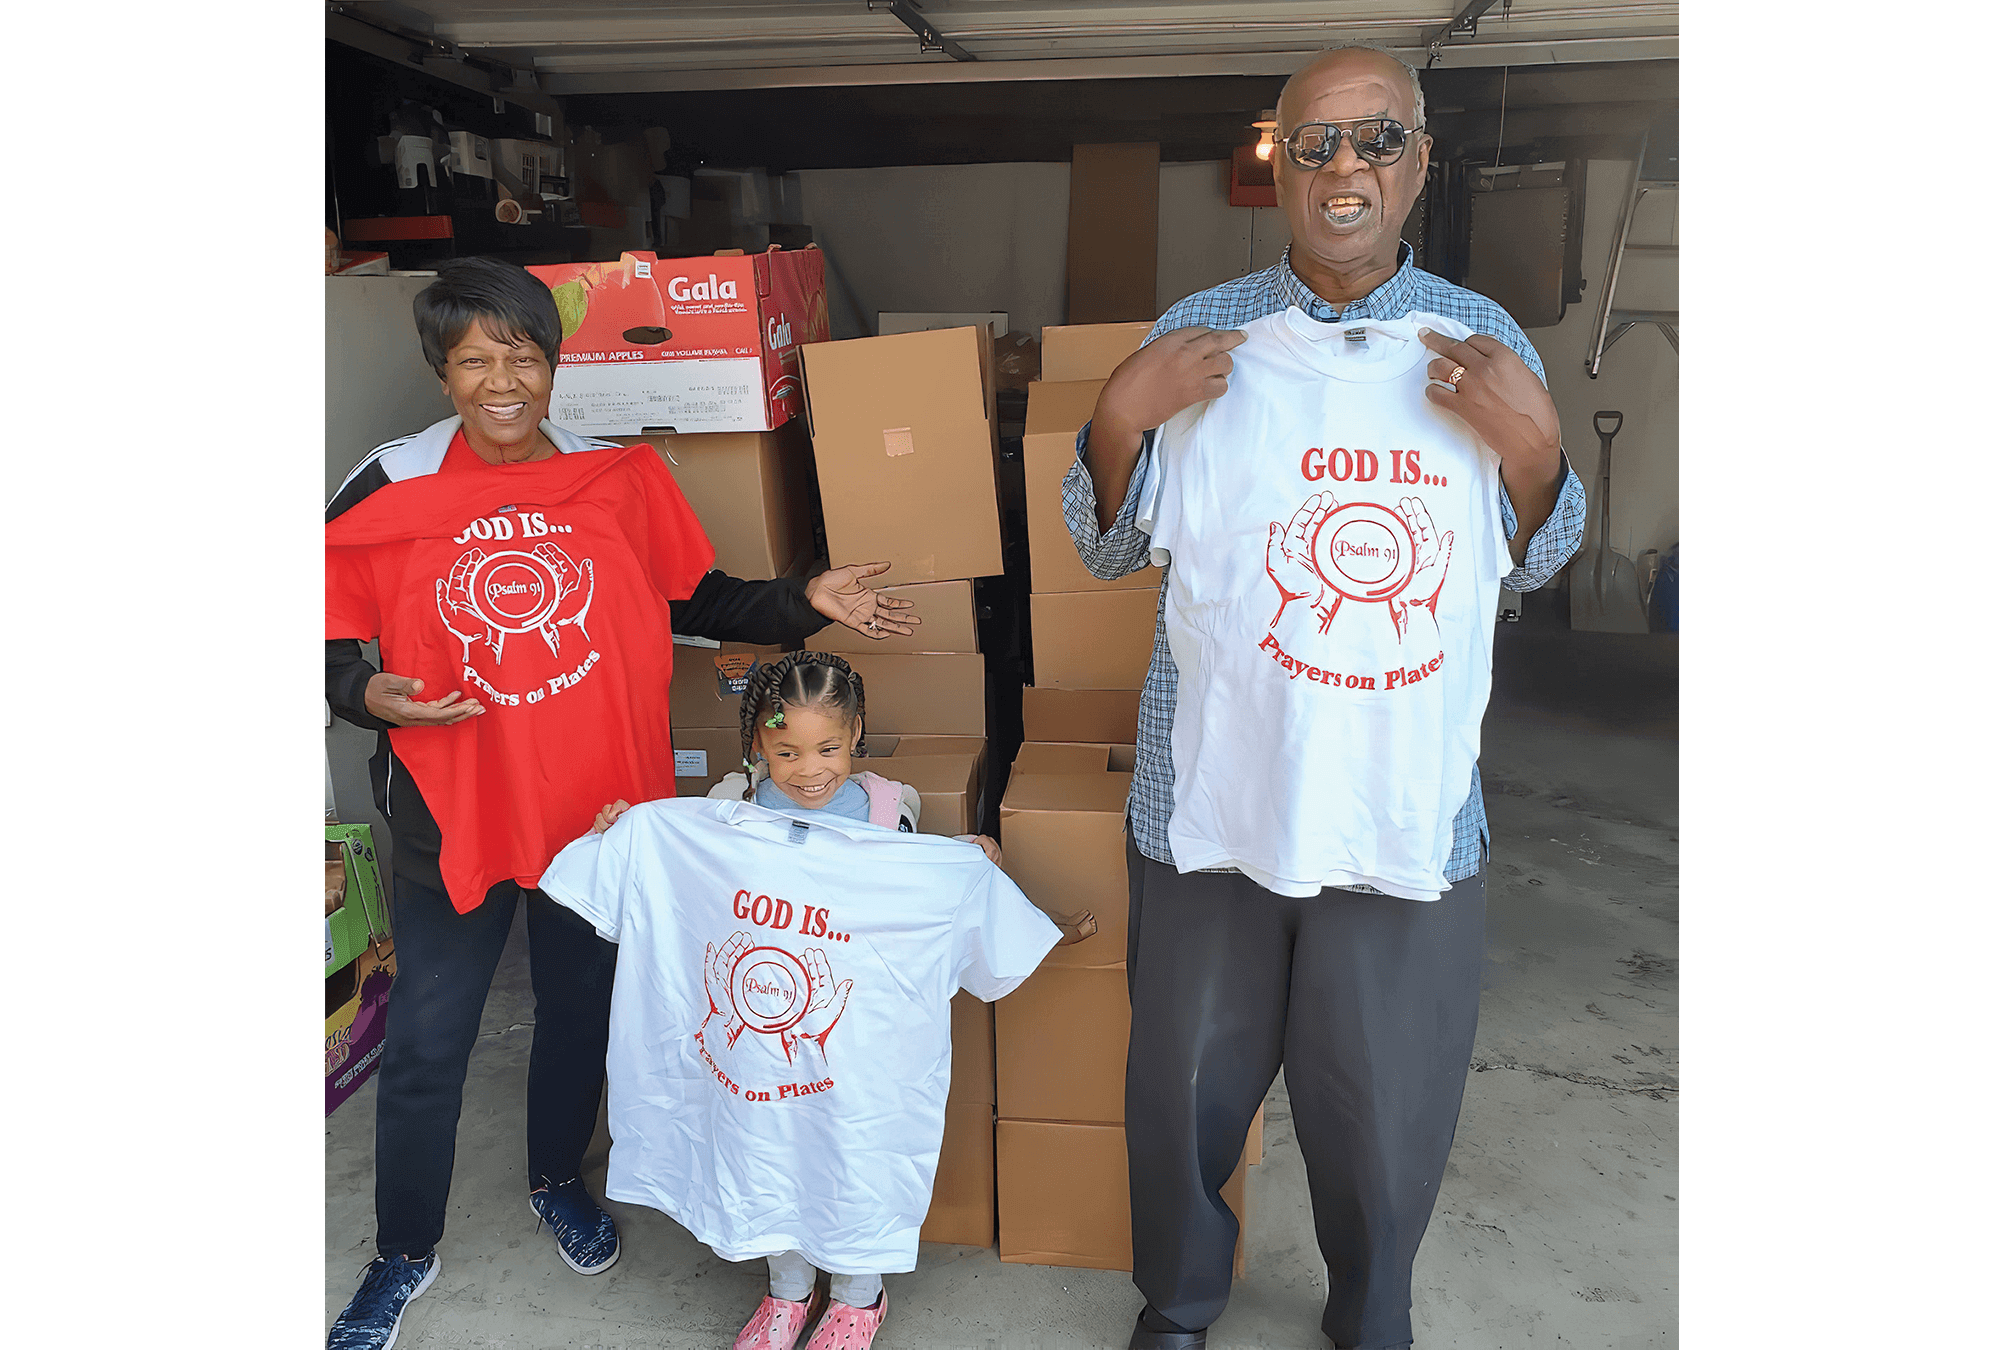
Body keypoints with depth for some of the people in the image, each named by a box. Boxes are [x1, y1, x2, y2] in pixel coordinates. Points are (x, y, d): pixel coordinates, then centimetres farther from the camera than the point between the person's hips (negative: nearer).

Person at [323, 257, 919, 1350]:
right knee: (424, 1047, 10)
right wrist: (364, 693, -20)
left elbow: (694, 601, 5)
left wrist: (805, 602, -6)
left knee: (580, 1012, 20)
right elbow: (336, 631, 0)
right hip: (453, 813, -1)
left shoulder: (620, 477, -3)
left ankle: (557, 1181, 48)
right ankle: (404, 1254, 34)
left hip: (599, 806, 2)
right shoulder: (391, 489, -8)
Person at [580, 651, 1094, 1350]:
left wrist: (972, 866, -16)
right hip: (760, 1027, 1)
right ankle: (788, 1290, 40)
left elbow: (926, 911, 0)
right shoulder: (730, 811, -6)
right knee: (766, 1150, 10)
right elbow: (673, 899, 5)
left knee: (855, 1158, 5)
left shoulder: (886, 813, -8)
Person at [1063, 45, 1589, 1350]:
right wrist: (1120, 418, -15)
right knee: (1188, 1078, 16)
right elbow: (1108, 548, 2)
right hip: (1215, 790, 0)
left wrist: (1532, 442, -11)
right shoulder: (1199, 336, -1)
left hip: (1412, 804, 1)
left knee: (1389, 1100, 16)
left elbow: (1532, 561, 9)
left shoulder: (1485, 343, 2)